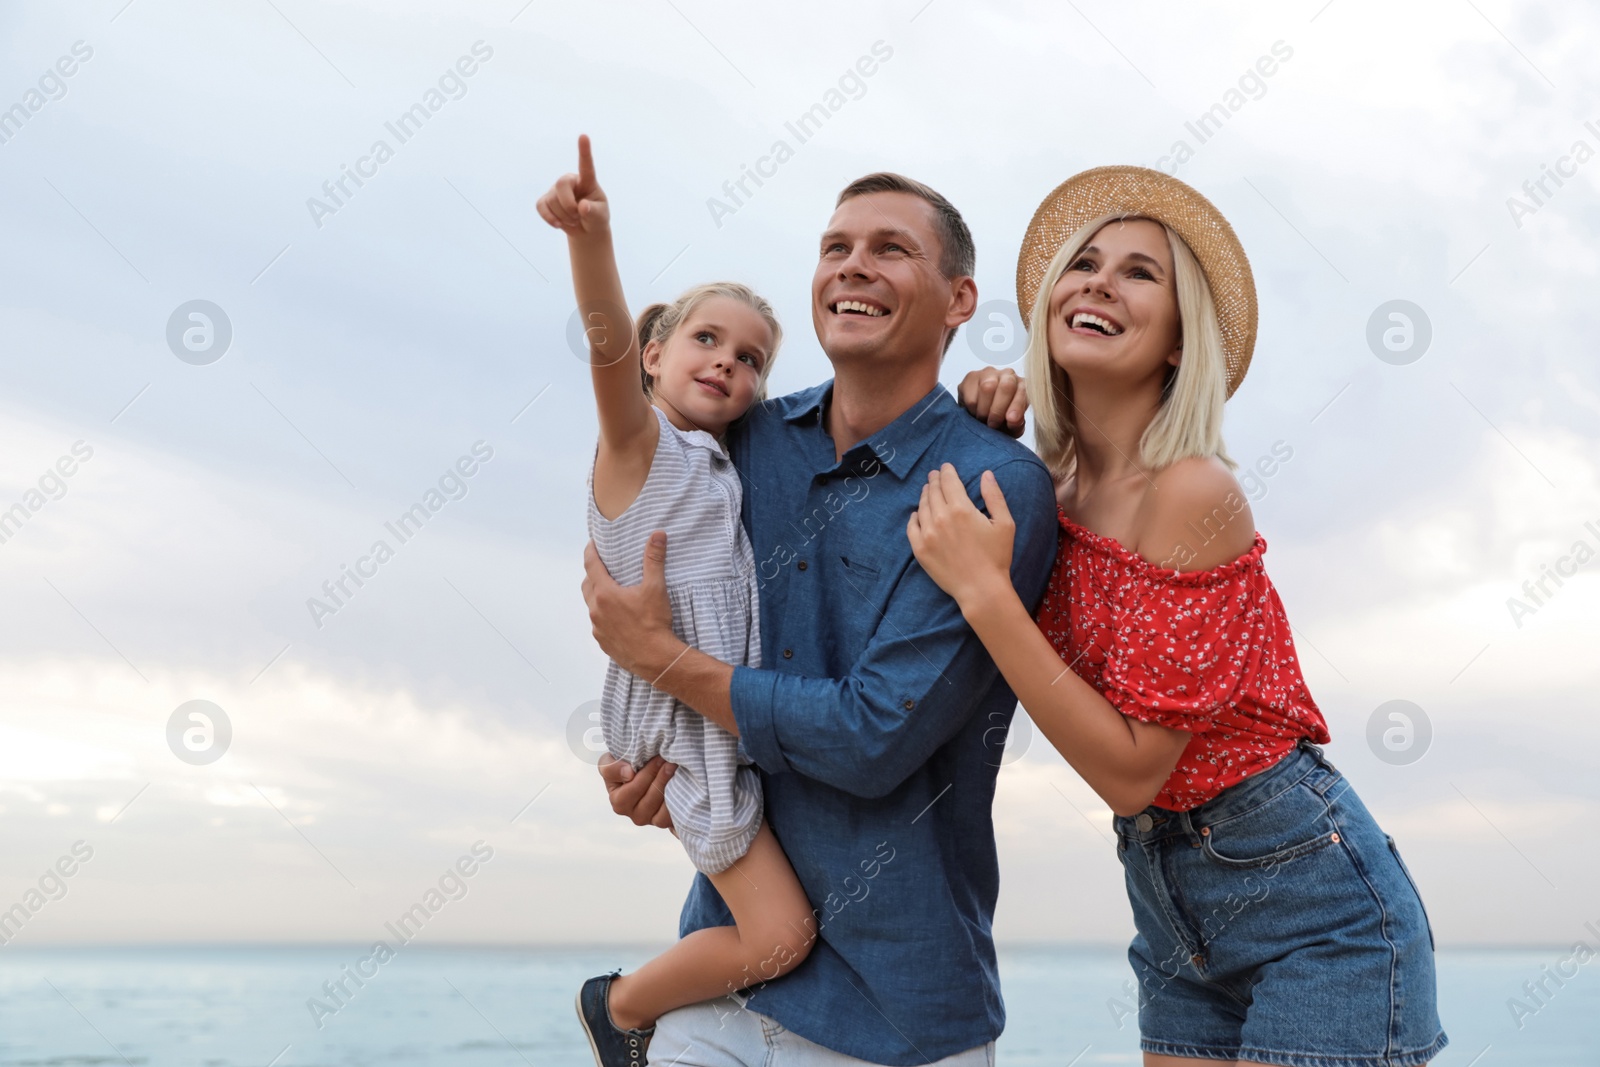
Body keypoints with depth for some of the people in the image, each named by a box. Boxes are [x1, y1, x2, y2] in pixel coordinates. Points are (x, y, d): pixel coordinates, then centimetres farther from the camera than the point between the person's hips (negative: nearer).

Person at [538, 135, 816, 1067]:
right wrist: (593, 238, -43)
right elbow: (611, 344, -25)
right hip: (686, 719, -8)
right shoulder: (640, 439, -5)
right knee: (779, 933, -10)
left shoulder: (730, 467, 15)